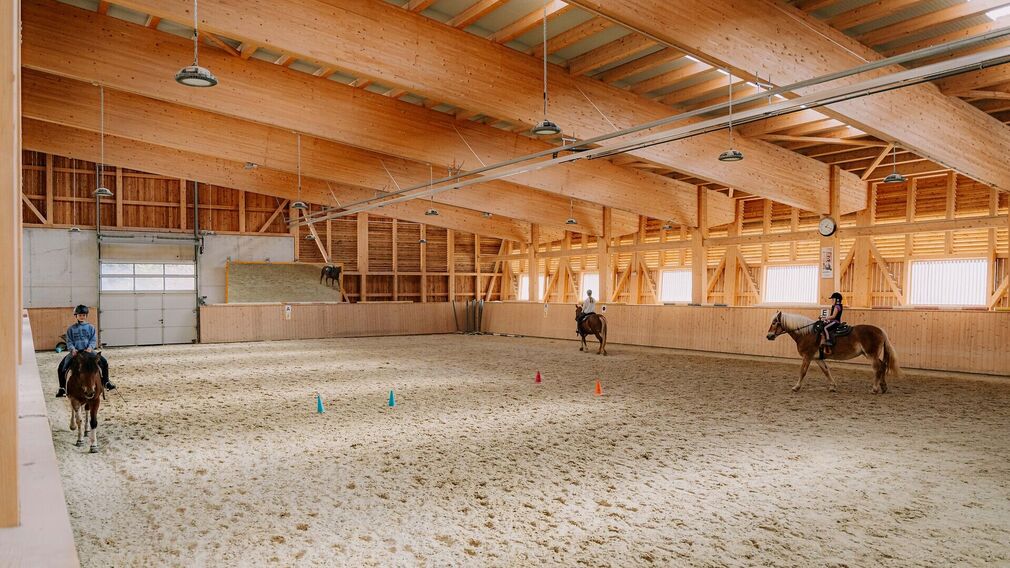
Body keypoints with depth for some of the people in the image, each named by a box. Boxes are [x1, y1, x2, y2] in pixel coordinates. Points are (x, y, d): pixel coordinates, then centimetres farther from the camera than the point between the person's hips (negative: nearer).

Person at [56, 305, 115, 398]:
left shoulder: (91, 327, 6)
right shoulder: (71, 329, 6)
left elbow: (94, 340, 1)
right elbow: (69, 342, 2)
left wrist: (90, 347, -18)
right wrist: (72, 349, -17)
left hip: (88, 351, 0)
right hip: (75, 352, 0)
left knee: (104, 362, -11)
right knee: (62, 368, -13)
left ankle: (106, 382, 4)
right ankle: (62, 388, 2)